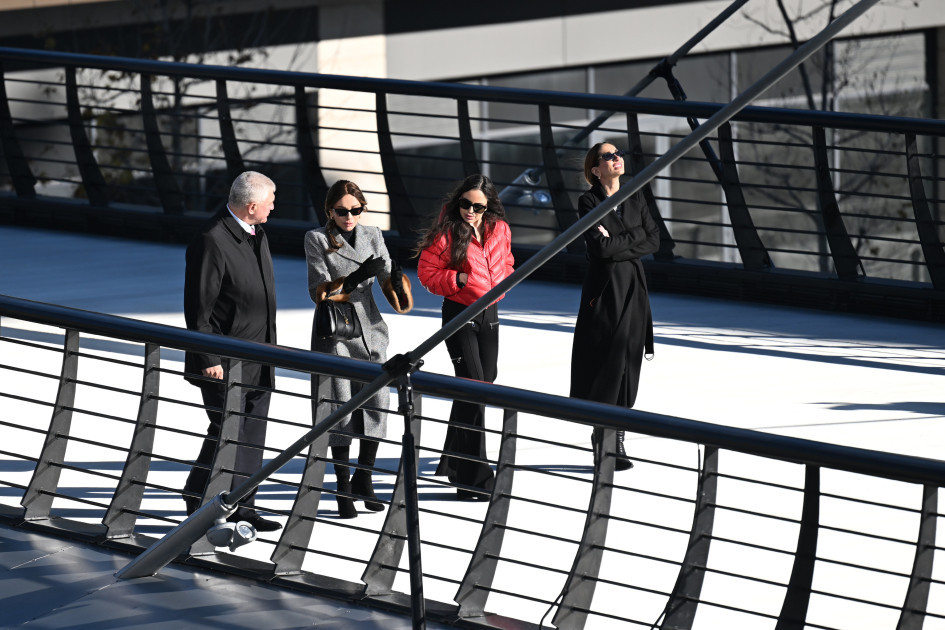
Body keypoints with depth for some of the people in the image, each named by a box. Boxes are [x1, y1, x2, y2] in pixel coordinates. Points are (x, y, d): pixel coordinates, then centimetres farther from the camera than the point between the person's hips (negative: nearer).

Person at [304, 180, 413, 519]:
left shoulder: (372, 236, 10)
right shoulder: (316, 239, -2)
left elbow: (389, 283, 6)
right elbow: (319, 291, -11)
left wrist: (397, 279, -18)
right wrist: (356, 277, -25)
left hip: (370, 328, 4)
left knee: (377, 402, -4)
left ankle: (364, 477, 11)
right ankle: (343, 486, 6)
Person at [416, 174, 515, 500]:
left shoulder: (500, 230, 4)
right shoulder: (445, 232, -13)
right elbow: (427, 273, -9)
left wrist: (499, 284, 2)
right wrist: (459, 279, -21)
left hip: (489, 314, 7)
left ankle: (453, 463, 32)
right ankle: (474, 479, -12)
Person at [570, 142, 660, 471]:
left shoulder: (635, 199, 11)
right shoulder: (589, 201, -5)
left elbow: (654, 241, 4)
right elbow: (600, 247, -15)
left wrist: (617, 242, -8)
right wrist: (635, 238, -7)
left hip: (633, 287, 4)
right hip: (604, 287, -4)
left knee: (627, 363, 1)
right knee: (604, 361, -6)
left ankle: (615, 436, 5)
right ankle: (604, 430, 7)